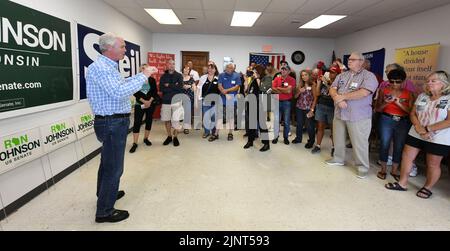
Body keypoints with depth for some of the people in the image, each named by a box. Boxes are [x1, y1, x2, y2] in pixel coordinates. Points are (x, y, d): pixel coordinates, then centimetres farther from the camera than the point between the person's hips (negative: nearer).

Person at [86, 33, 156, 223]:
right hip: (112, 124, -11)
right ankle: (105, 211, 11)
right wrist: (143, 76, -23)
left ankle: (105, 194, 42)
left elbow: (121, 84, 21)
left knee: (108, 163, 24)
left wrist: (142, 75, 15)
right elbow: (119, 92, -30)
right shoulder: (99, 67, -19)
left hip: (113, 122, 11)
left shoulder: (109, 67, 15)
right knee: (114, 167, -3)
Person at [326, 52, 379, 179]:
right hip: (339, 114, 6)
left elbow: (363, 93, -23)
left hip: (358, 117, -6)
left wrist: (342, 96, -17)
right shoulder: (342, 75, 12)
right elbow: (332, 89, 3)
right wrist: (337, 98, -19)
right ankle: (338, 159, 37)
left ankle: (363, 167, 18)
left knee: (359, 143, 1)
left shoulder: (369, 76, -7)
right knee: (338, 139, 18)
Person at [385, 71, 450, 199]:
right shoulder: (422, 96, 6)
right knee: (406, 157, 5)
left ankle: (427, 188, 27)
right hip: (415, 134, 5)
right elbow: (413, 113, 5)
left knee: (433, 165, 7)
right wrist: (418, 127, -13)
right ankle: (402, 183, 18)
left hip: (438, 139, -5)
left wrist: (427, 129, -18)